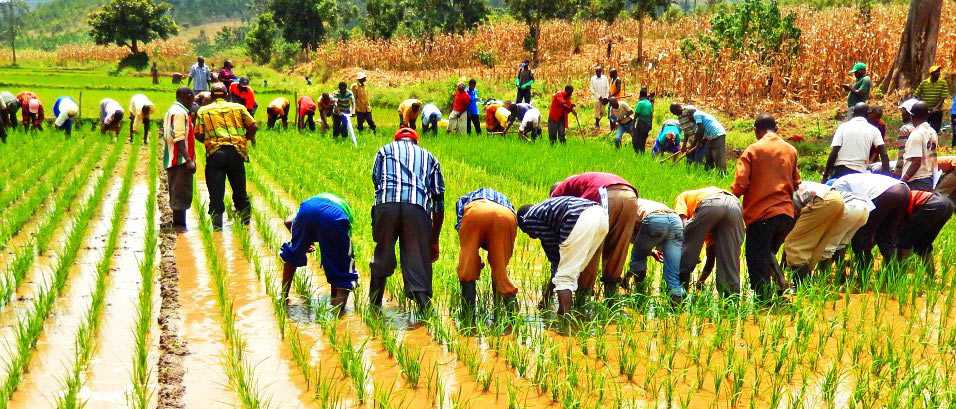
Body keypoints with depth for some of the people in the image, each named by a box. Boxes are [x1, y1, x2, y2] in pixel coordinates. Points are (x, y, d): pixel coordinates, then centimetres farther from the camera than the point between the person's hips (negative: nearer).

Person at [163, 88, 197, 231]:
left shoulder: (172, 111, 17)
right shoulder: (180, 112, -14)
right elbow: (179, 138, -23)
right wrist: (189, 160, -27)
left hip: (173, 159, 10)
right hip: (181, 160, -10)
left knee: (177, 193, 16)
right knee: (182, 194, -6)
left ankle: (178, 223, 23)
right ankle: (179, 224, -4)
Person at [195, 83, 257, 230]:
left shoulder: (203, 111, 7)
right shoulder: (238, 108, 8)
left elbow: (198, 134, 2)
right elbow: (252, 126, 4)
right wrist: (250, 137, 25)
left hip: (214, 153, -1)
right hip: (236, 152, 1)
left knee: (216, 191, 3)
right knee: (239, 189, 14)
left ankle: (217, 223, 0)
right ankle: (245, 219, 18)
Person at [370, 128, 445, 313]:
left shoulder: (385, 150, 30)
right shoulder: (428, 157, 31)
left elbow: (376, 180, 18)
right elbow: (439, 202, 27)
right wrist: (434, 241, 31)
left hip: (386, 203, 0)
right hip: (418, 207, 0)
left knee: (382, 256, 14)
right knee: (418, 261, 1)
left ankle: (374, 305, 21)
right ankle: (424, 307, -8)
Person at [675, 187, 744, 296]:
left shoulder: (682, 197, 35)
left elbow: (681, 219, 9)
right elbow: (711, 257, 43)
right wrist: (701, 282, 51)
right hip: (735, 206, 5)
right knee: (730, 261, 14)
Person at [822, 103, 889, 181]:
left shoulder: (843, 126, 5)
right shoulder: (873, 130, 7)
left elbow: (834, 153, -2)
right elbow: (884, 155, 0)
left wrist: (825, 174, 2)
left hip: (840, 170, -1)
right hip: (859, 173, 1)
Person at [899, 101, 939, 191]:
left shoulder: (916, 134, -15)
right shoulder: (933, 133, 11)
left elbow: (916, 162, -20)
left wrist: (902, 180, -16)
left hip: (916, 182, -8)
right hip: (929, 180, 8)